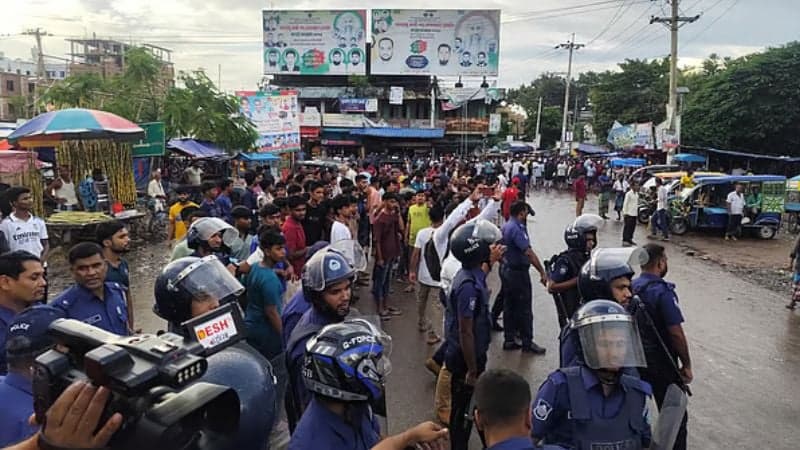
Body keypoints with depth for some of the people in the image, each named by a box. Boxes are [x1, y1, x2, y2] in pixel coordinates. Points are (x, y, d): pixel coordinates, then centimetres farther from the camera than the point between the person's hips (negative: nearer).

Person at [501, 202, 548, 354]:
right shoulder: (516, 229, -22)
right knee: (524, 308, 1)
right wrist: (542, 272, -26)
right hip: (518, 272, -10)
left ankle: (509, 340, 22)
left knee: (509, 306, 14)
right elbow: (529, 253, -27)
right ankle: (527, 343, 11)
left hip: (506, 270, 10)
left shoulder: (506, 226, 7)